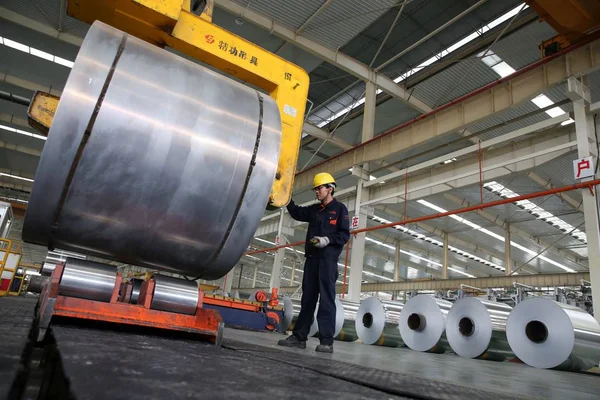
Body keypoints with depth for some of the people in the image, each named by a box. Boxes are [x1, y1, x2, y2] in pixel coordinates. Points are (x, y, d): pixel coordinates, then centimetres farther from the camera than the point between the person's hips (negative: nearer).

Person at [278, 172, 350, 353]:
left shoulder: (339, 208, 2)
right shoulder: (314, 210, 20)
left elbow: (344, 235, -4)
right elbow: (297, 213, 20)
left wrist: (327, 240, -18)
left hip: (328, 258, -6)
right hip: (312, 258, 6)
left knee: (326, 299, -8)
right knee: (307, 298, 7)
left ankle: (327, 341, -6)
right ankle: (299, 337, 12)